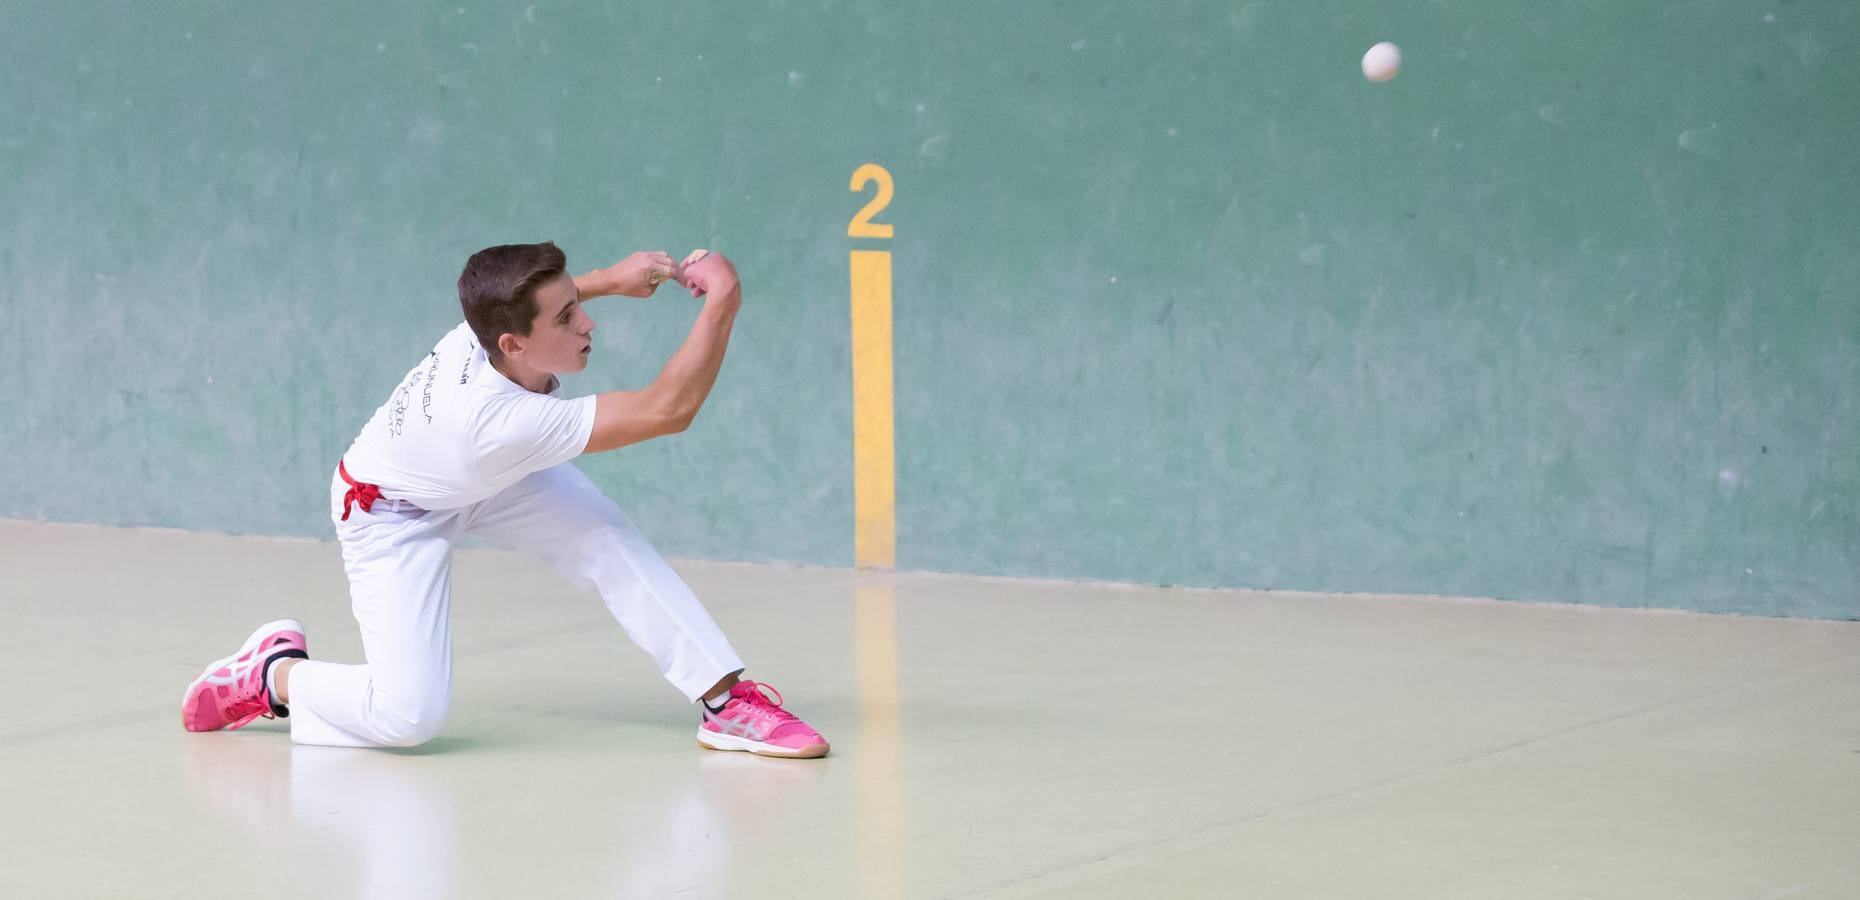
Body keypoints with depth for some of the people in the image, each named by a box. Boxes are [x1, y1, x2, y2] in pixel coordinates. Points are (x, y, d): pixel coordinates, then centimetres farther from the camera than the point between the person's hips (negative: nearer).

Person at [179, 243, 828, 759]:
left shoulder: (496, 328, -28)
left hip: (483, 477, 8)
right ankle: (276, 674, 8)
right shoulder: (505, 421, -46)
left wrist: (612, 279, -11)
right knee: (409, 716, -19)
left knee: (605, 537, -16)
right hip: (391, 515, -7)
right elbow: (667, 411, -47)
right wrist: (722, 302, -44)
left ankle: (726, 700, -12)